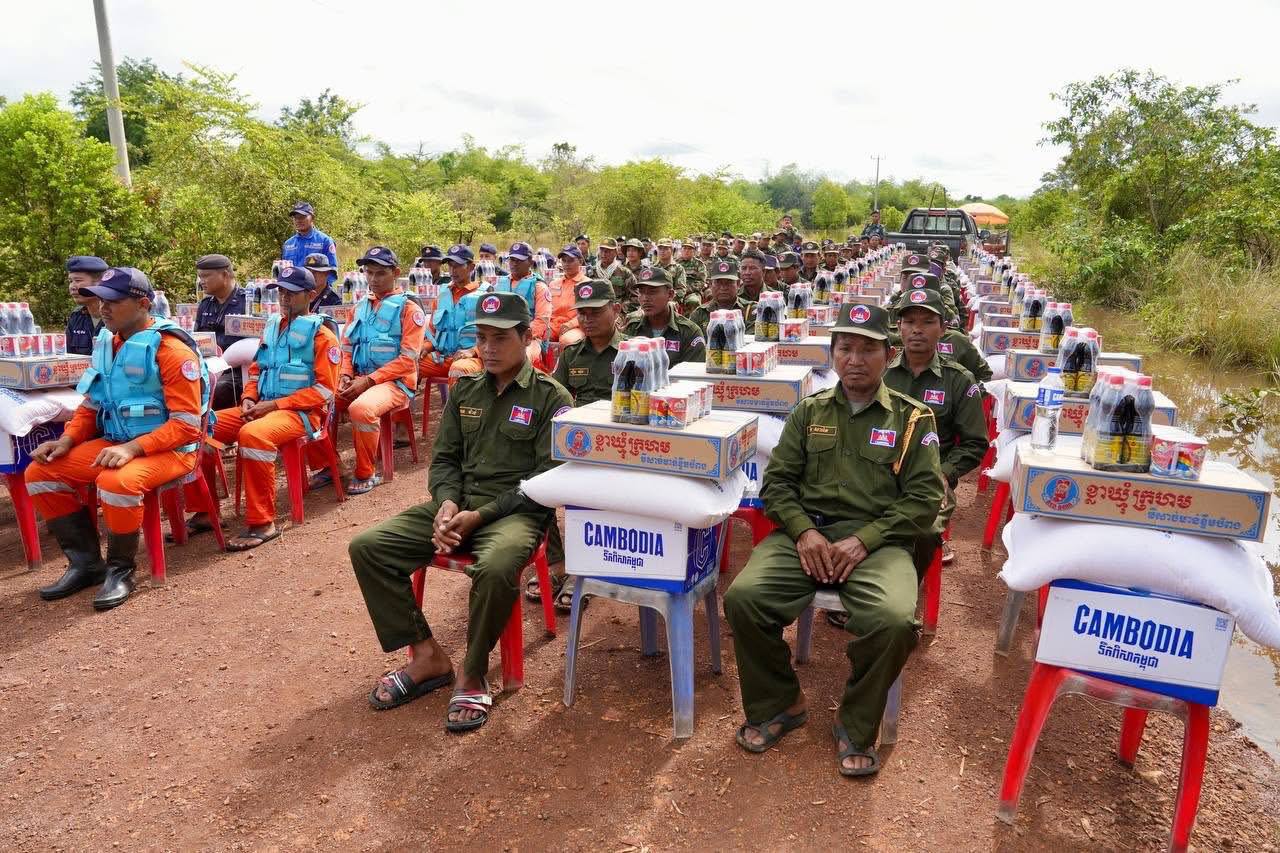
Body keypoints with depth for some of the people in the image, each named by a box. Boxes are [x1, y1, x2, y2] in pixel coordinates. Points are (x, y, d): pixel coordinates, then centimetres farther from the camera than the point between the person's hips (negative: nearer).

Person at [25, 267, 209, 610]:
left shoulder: (171, 349, -17)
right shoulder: (106, 343, 8)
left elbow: (187, 425, -21)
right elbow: (91, 406, 17)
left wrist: (132, 448, -29)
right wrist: (67, 440, -1)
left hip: (169, 449, -8)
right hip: (113, 442, 9)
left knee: (117, 483, -35)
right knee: (40, 473, -2)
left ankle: (120, 569, -9)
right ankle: (86, 562, 8)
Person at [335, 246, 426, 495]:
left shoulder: (408, 308, -5)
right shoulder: (360, 306, 15)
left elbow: (408, 359, -12)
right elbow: (347, 348, 17)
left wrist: (367, 381, -17)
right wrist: (345, 376, -4)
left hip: (394, 382, -6)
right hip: (358, 379, 7)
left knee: (361, 408, -35)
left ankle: (365, 474, -14)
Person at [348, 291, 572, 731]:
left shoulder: (551, 397, -4)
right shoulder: (464, 390, 14)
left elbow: (546, 478, -10)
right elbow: (444, 458, 14)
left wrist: (480, 516, -18)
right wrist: (446, 502, -10)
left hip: (515, 511, -6)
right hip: (458, 503, 6)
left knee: (496, 566, -38)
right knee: (367, 547, -10)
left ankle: (473, 677, -12)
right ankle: (428, 657, -1)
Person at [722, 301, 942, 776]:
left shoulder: (913, 418, 8)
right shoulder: (810, 412, 15)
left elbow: (924, 499, 1)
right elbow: (777, 481, 10)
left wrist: (864, 540, -12)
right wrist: (803, 531, -9)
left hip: (877, 539, -2)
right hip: (805, 532, 2)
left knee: (895, 619, -31)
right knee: (743, 596, -23)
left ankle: (856, 727, -2)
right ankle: (780, 703, 4)